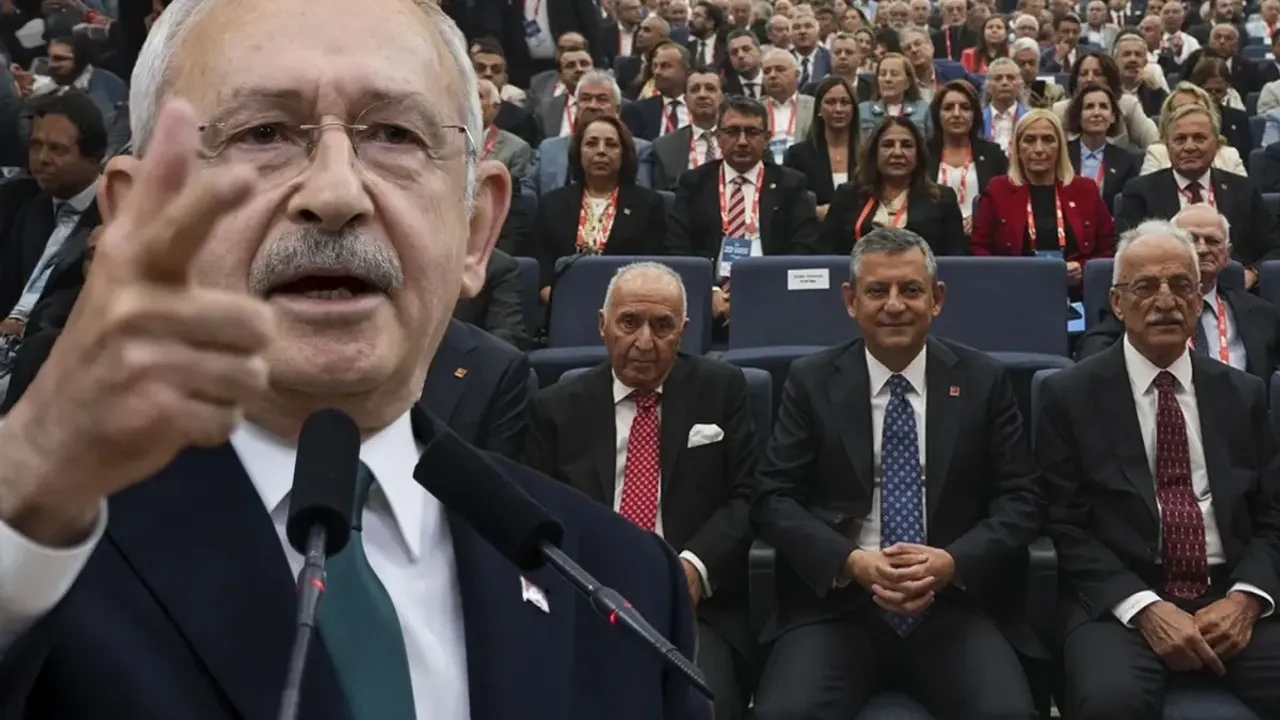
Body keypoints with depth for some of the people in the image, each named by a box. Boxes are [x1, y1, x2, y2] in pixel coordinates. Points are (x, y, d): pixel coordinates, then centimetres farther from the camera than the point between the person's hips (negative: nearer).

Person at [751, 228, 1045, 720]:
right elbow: (772, 498, 2)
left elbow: (1020, 499, 5)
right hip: (835, 603, 0)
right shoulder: (810, 382, 7)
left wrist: (953, 563, -13)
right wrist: (850, 561, -14)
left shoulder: (984, 381, 8)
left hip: (954, 605, 1)